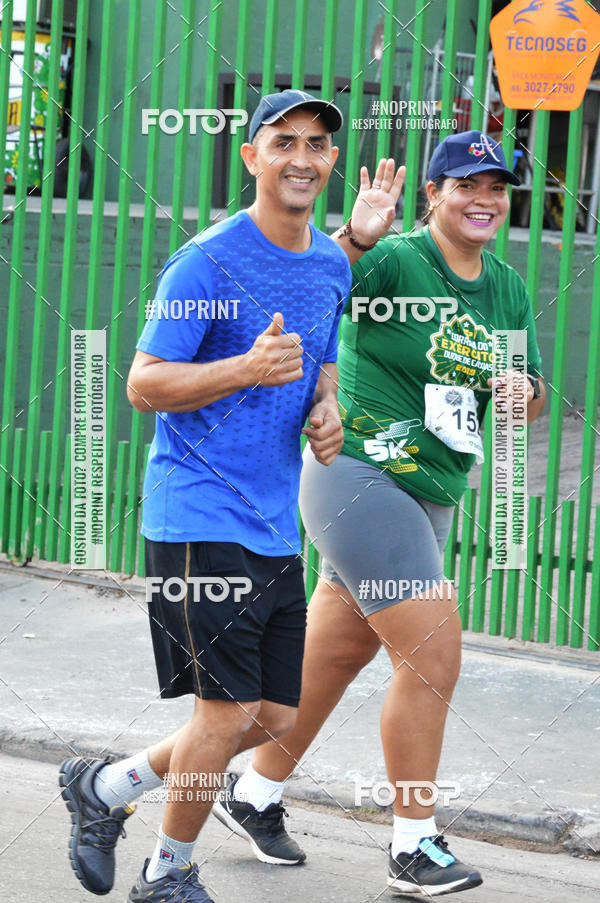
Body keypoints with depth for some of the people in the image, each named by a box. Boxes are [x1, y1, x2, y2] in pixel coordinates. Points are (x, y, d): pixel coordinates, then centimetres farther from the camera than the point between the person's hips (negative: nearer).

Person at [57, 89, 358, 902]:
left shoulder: (332, 265, 11)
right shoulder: (207, 261, -12)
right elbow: (143, 383, -12)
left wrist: (326, 410, 3)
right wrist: (248, 369, -26)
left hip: (278, 529, 8)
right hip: (200, 519, -8)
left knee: (275, 717, 9)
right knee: (228, 712, -7)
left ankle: (105, 787, 27)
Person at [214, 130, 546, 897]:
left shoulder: (508, 288, 10)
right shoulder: (393, 261, -13)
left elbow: (533, 400, 17)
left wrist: (522, 394, -6)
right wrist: (354, 237, -44)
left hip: (431, 496, 8)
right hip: (360, 479, -8)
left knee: (334, 656, 16)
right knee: (433, 656, -12)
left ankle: (252, 795, 32)